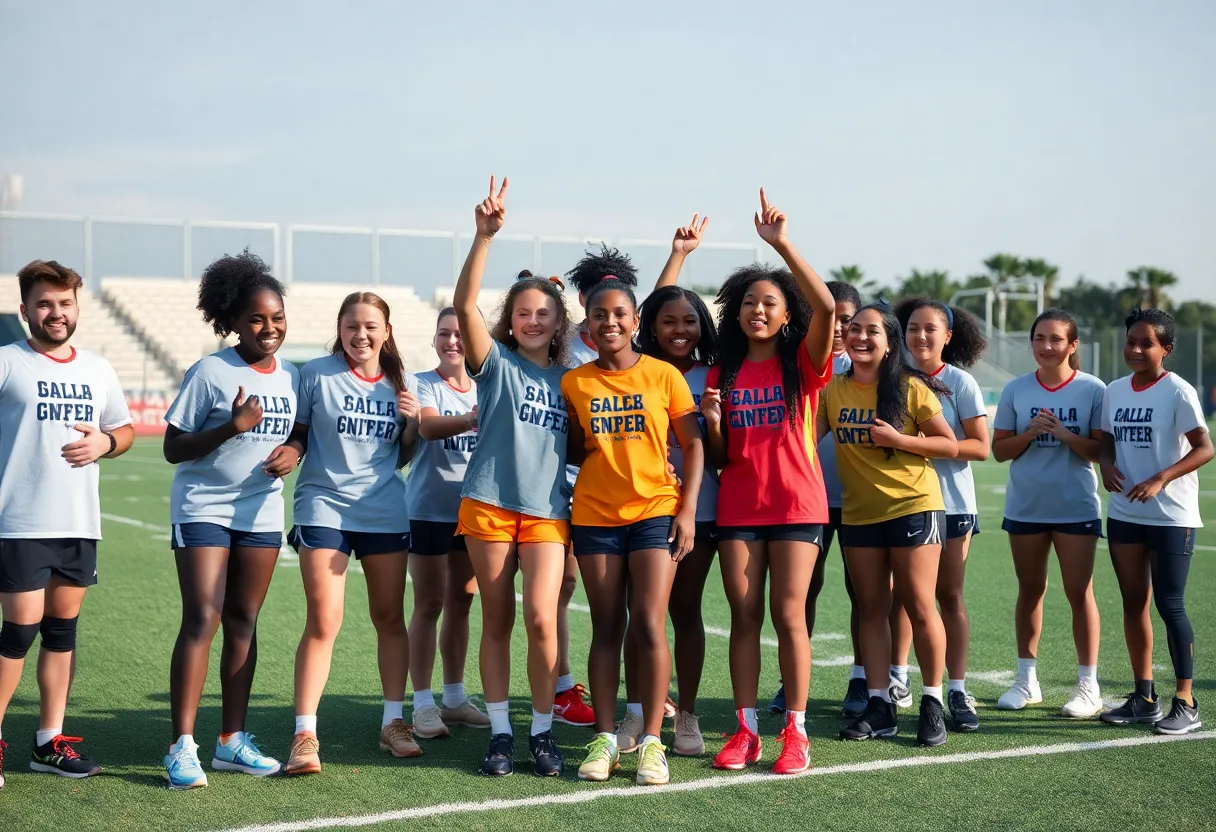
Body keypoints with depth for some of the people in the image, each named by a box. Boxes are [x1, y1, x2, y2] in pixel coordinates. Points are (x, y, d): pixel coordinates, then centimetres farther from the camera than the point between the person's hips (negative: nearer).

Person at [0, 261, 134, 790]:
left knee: (63, 627, 9)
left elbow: (124, 430, 22)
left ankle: (49, 742, 18)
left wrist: (104, 442, 0)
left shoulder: (98, 369, 13)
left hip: (80, 523, 5)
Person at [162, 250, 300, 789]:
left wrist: (294, 451, -5)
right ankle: (182, 747, -8)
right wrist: (231, 426, -23)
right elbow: (173, 448, -10)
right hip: (203, 509, -5)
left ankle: (232, 741, 16)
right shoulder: (210, 372, -10)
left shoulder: (292, 376, 6)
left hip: (262, 513, 5)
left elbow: (301, 432, 18)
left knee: (243, 624, 8)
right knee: (202, 619, -12)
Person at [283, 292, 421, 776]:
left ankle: (392, 722, 23)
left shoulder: (402, 383, 8)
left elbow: (404, 455, 13)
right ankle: (304, 734, -4)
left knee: (390, 618, 10)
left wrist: (413, 422, -4)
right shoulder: (316, 374, -2)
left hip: (385, 512, 4)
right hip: (324, 508, -3)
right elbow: (295, 436, 5)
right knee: (323, 623, -10)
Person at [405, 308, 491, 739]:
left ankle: (454, 698, 22)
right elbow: (428, 426, -26)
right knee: (429, 604, -3)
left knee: (461, 603, 11)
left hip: (473, 508, 5)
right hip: (430, 509, -5)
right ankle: (423, 705, 2)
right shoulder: (423, 384, -6)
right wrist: (471, 420, -42)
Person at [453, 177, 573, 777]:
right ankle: (500, 732, 14)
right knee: (497, 622, 4)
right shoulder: (497, 363, 3)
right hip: (489, 503, -1)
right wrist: (485, 236, -23)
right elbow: (465, 304, -13)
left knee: (542, 619, -9)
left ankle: (542, 732, 5)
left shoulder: (568, 379, 13)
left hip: (548, 511, 2)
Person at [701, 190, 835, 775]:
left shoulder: (802, 364, 0)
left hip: (796, 505, -3)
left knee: (788, 615, -3)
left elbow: (826, 307, -20)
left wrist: (782, 244, -23)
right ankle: (746, 730, 10)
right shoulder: (722, 374, 10)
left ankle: (795, 731, 6)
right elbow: (719, 457, 10)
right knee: (744, 615, 4)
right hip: (738, 506, 3)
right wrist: (712, 420, -12)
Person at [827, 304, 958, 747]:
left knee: (919, 606, -2)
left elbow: (951, 445, -5)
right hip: (859, 512, 4)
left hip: (913, 507, -4)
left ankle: (932, 702, 11)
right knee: (871, 608, 8)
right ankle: (879, 705, 15)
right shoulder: (833, 389, 4)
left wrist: (898, 439, -16)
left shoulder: (911, 387, -7)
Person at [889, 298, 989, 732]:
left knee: (949, 594, 2)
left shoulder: (961, 383, -5)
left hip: (950, 501, -3)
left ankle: (957, 690, 6)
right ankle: (897, 676, 19)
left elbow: (980, 446, -9)